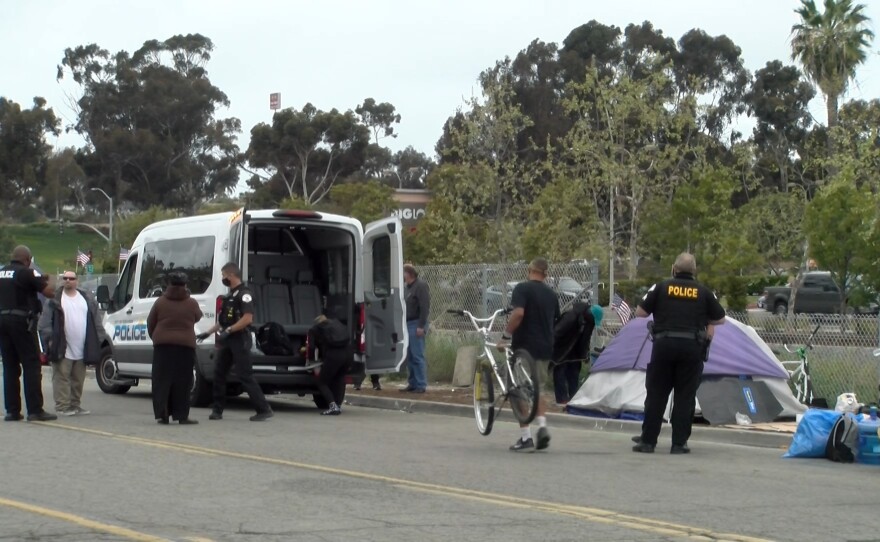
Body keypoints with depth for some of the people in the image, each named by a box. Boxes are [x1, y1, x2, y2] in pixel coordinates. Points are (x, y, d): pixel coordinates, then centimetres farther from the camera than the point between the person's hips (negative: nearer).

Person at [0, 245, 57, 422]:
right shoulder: (27, 273, -9)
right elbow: (49, 292, -12)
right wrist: (44, 281, 9)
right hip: (21, 320, -6)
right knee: (31, 366, -3)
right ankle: (35, 410, -7)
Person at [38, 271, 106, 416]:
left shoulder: (87, 298, 12)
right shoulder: (55, 299, 0)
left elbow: (96, 321, 14)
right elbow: (45, 322, -4)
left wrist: (100, 339, 9)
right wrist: (49, 339, -14)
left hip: (82, 350, 4)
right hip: (62, 349, -4)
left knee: (78, 379, 11)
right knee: (62, 377, -7)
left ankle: (75, 405, 19)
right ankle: (62, 406, -4)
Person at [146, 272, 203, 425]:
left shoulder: (160, 302, 2)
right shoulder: (191, 303, -1)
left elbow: (150, 323, 9)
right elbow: (197, 318, 18)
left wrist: (155, 338, 25)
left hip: (163, 345, 1)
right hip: (185, 345, -1)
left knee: (162, 381, 4)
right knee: (182, 382, 2)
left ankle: (162, 414, -1)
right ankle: (182, 415, 1)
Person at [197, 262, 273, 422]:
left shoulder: (244, 294, -11)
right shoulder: (230, 295, 18)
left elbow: (248, 318, -21)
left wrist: (228, 331, -23)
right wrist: (208, 333, 23)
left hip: (240, 340, -9)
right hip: (228, 341, 9)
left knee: (245, 376, -11)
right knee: (219, 373, 7)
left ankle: (264, 409, -8)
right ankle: (218, 410, 13)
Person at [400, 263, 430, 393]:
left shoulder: (421, 286, -10)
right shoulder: (408, 287, 18)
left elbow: (425, 307, -17)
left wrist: (421, 326, -21)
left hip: (416, 325, -9)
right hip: (408, 324, 9)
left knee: (417, 356, -10)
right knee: (410, 357, 10)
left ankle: (421, 385, -9)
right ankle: (412, 383, 15)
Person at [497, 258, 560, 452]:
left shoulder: (522, 289, -9)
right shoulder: (551, 294, 10)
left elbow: (518, 313, -25)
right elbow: (556, 322, 16)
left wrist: (505, 337, -19)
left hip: (524, 347, -6)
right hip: (545, 348, 6)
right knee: (538, 389, 19)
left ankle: (526, 438, -2)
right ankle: (542, 426, -1)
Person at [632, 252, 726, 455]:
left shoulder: (661, 287, 4)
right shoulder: (704, 292, 7)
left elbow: (640, 313, 4)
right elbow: (720, 320, 14)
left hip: (664, 344, 0)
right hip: (692, 347, 0)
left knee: (656, 394, 6)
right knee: (685, 396, 6)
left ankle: (647, 441, 7)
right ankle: (679, 443, 4)